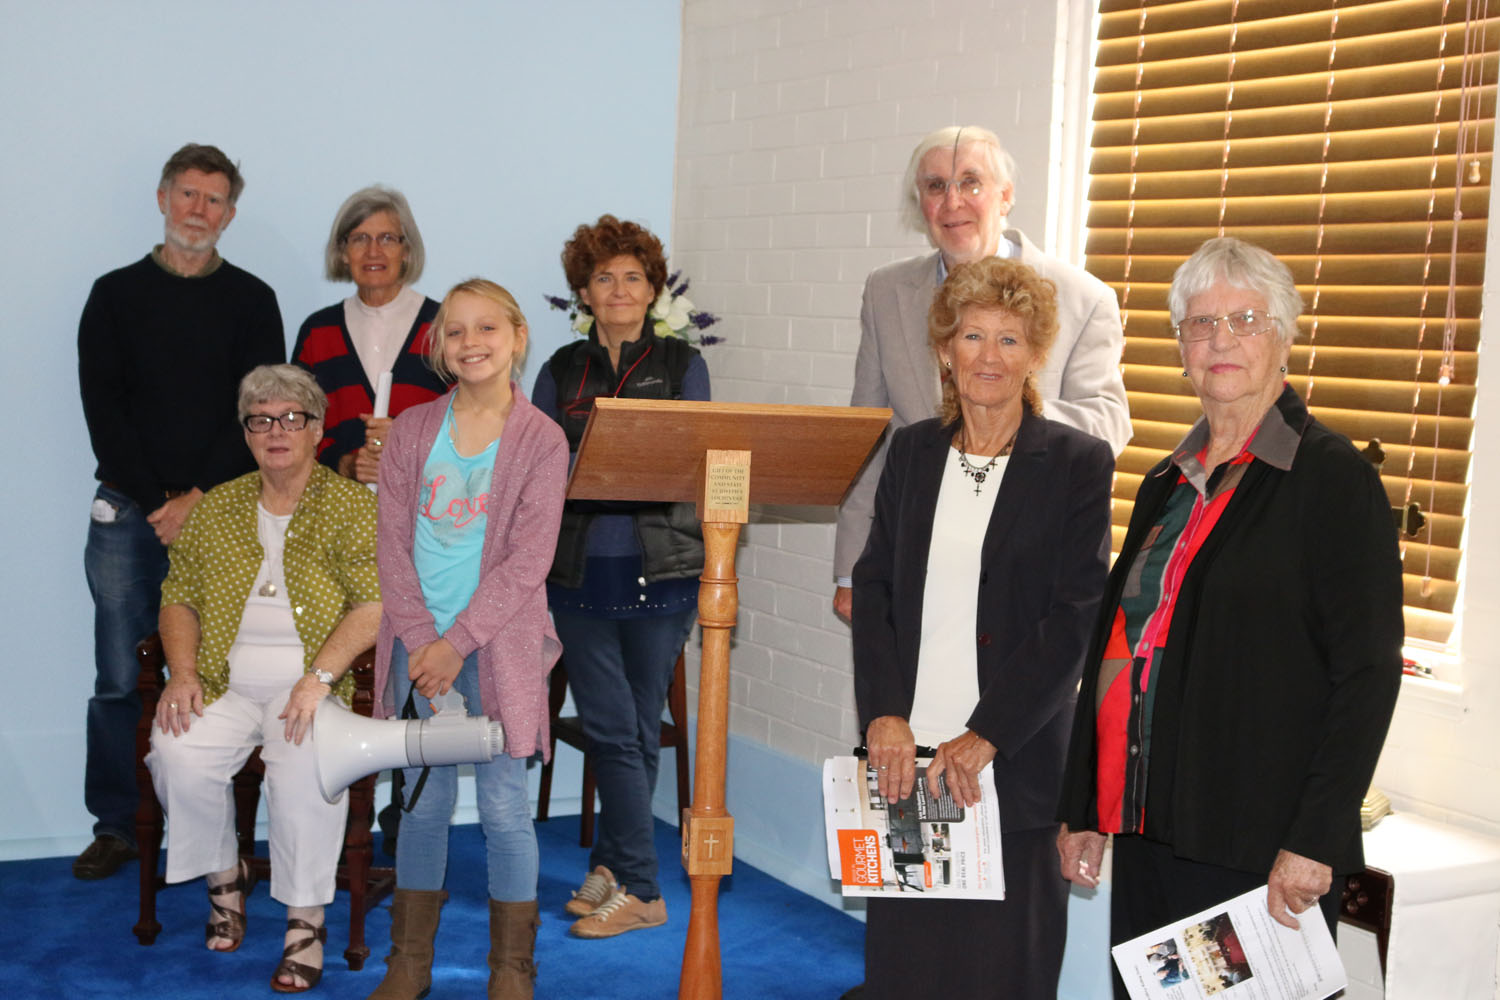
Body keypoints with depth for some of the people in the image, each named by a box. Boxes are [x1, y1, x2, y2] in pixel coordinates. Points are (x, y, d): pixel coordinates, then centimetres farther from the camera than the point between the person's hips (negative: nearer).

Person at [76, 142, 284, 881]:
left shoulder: (251, 301, 8)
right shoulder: (116, 295, 10)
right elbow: (102, 407, 2)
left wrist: (199, 499, -9)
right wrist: (156, 501, -7)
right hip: (129, 512, 1)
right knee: (120, 677, 1)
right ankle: (115, 825, 12)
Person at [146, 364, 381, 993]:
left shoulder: (350, 506, 2)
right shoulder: (216, 507, 15)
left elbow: (374, 602, -8)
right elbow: (179, 597, 15)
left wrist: (319, 677, -19)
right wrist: (183, 673, -3)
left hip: (307, 683, -3)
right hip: (225, 682, 3)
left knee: (304, 769, -32)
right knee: (178, 755, -25)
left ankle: (306, 919, -14)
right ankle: (224, 876, 2)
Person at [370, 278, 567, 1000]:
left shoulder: (541, 440, -3)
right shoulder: (411, 431, 6)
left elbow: (527, 561, -8)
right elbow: (393, 544, 3)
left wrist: (458, 643, -13)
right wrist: (420, 640, -8)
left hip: (498, 645, -2)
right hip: (418, 644, 3)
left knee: (504, 806, 1)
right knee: (424, 803, 10)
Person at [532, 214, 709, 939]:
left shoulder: (681, 364, 7)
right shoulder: (562, 371, 12)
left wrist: (648, 461, -17)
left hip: (659, 567, -1)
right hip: (580, 568, 1)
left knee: (639, 727, 3)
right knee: (612, 730, 0)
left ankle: (616, 871, 14)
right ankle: (637, 885, 9)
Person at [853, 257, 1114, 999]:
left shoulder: (1077, 463, -3)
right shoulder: (912, 450, 10)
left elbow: (1074, 616, -9)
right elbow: (873, 587, 7)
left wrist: (985, 737, -15)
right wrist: (883, 715, -7)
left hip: (1012, 764, -3)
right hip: (904, 751, 4)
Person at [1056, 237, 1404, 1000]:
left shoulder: (1334, 480, -6)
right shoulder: (1167, 485, 14)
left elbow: (1368, 673, -11)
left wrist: (1315, 843, -16)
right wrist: (1082, 810, 15)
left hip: (1258, 853, -6)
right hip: (1144, 834, 6)